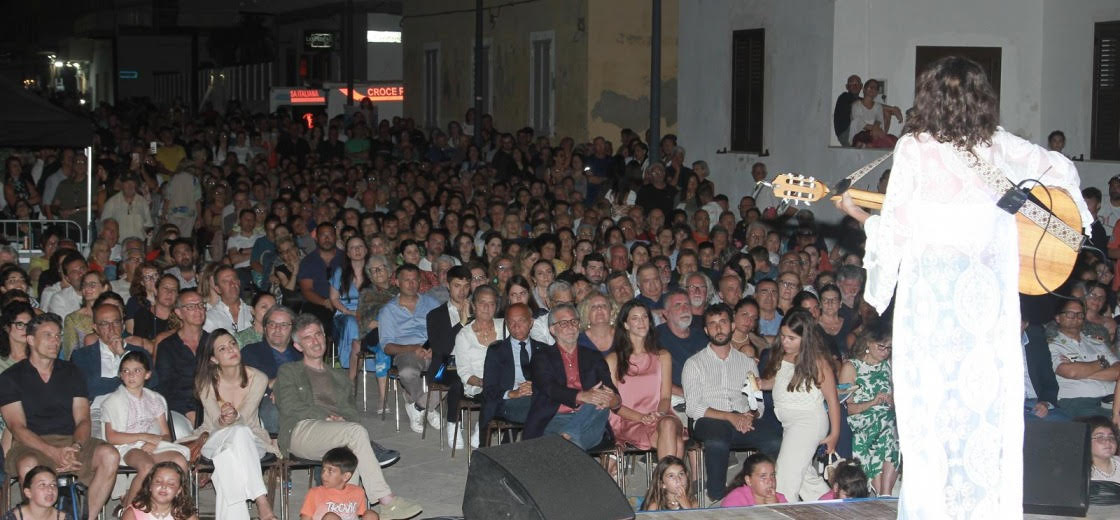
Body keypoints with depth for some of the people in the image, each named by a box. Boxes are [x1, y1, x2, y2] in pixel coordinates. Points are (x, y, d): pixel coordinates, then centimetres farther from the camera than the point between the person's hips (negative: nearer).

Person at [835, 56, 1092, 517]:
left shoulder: (914, 147, -5)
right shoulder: (997, 145, 5)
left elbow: (894, 231, -4)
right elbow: (1059, 168, 17)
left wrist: (857, 213, 12)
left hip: (931, 293, -3)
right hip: (988, 291, 3)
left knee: (932, 399, 2)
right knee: (989, 400, 9)